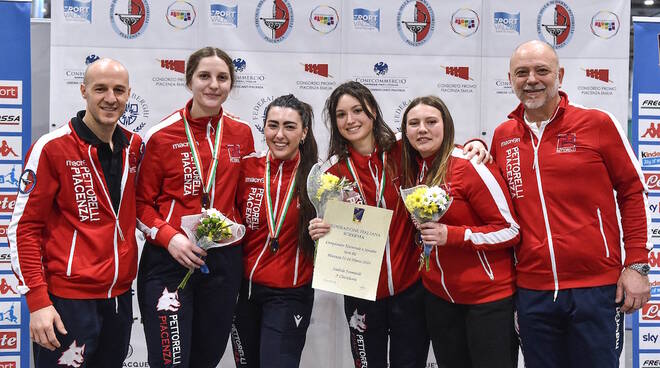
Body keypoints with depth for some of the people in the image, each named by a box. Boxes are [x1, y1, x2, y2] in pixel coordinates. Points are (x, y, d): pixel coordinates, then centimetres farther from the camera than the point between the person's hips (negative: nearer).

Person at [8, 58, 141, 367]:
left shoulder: (134, 146, 6)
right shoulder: (52, 148, -10)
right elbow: (24, 228, -9)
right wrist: (37, 301, -14)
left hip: (120, 295, 6)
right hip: (68, 300, -5)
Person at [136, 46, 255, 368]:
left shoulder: (242, 134, 4)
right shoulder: (162, 135, -7)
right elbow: (142, 202, -3)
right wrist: (169, 237, -18)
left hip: (224, 260, 4)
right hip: (169, 260, -4)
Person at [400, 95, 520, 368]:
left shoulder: (470, 166, -16)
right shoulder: (413, 169, 4)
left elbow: (510, 230, -16)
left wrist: (451, 235, -23)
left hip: (488, 296, -6)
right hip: (438, 296, 6)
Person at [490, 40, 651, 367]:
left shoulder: (598, 123, -3)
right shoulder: (502, 136, 7)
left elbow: (633, 192, 0)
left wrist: (636, 265, -4)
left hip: (596, 289, -3)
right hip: (532, 291, 4)